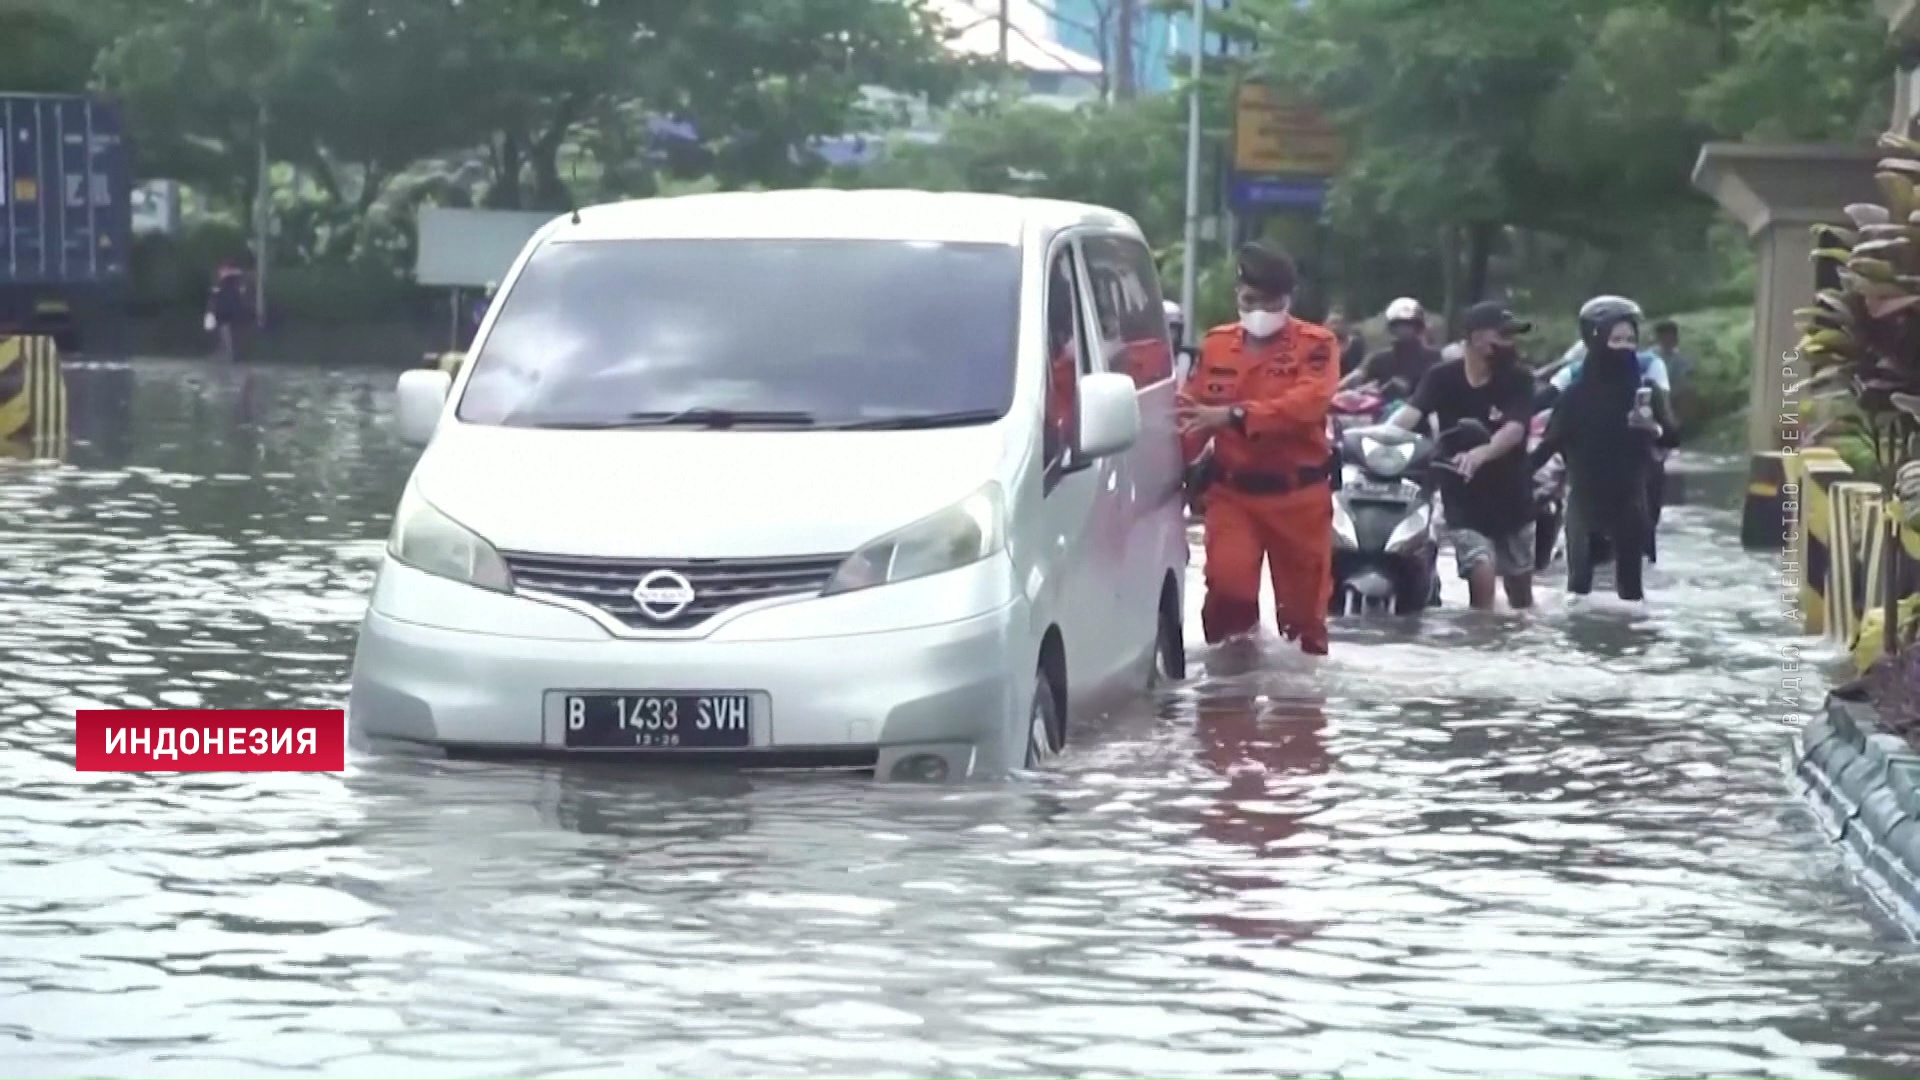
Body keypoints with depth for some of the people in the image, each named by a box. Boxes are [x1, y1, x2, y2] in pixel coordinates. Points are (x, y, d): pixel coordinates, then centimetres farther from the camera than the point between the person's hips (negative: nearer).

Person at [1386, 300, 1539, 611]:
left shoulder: (1518, 379, -9)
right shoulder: (1443, 377, -7)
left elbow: (1514, 429, -25)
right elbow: (1412, 411, -22)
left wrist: (1481, 453, -46)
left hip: (1512, 497, 2)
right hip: (1463, 499, -2)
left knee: (1520, 589, 15)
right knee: (1482, 577, -20)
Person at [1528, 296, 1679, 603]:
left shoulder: (1646, 390, 0)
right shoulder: (1578, 393, -1)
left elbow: (1674, 437, -8)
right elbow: (1552, 441, -3)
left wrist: (1655, 429, -30)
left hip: (1629, 500, 0)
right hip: (1585, 498, 0)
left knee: (1630, 581, 0)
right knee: (1579, 578, -1)